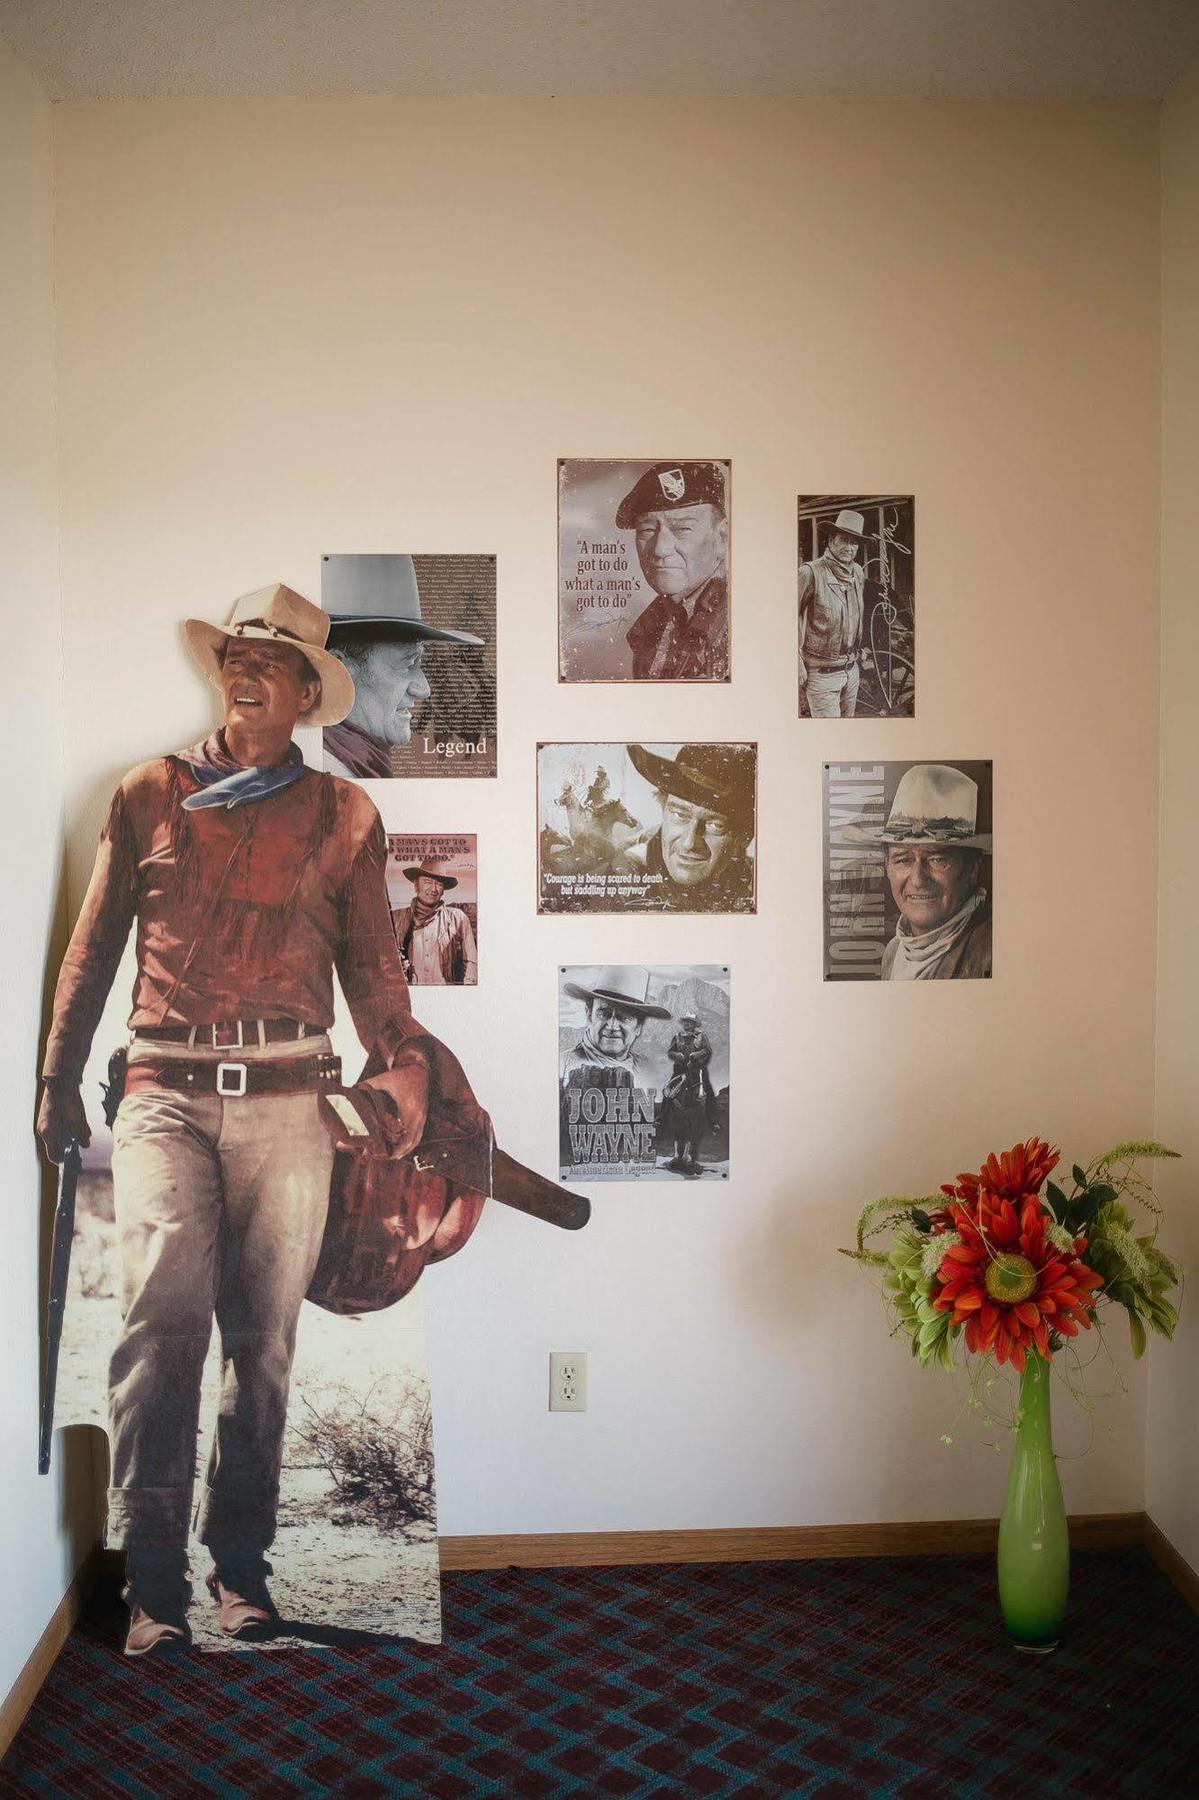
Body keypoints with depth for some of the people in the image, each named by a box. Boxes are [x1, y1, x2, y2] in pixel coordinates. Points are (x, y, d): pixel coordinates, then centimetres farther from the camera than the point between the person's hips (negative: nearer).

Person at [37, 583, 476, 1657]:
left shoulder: (345, 816, 13)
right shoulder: (149, 795, 13)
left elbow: (372, 962, 12)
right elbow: (94, 944, 15)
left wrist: (407, 1063, -1)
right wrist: (59, 1081, 12)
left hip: (288, 1096, 1)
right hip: (167, 1090, 0)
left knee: (264, 1336, 5)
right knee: (162, 1315, -15)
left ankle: (241, 1561, 18)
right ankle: (154, 1575, -5)